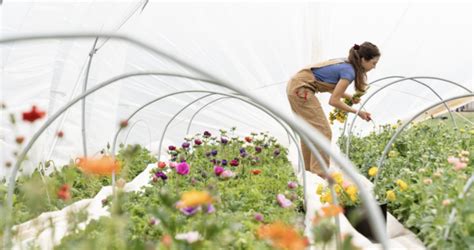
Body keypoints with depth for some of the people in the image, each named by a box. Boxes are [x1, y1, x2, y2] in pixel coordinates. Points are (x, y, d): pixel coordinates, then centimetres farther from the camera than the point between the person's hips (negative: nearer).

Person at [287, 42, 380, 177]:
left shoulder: (345, 63, 11)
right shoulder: (349, 72, -15)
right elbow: (333, 101, -15)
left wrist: (350, 97, 7)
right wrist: (357, 112, -7)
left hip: (295, 86, 10)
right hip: (301, 90, -10)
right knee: (323, 131, -7)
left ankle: (308, 170, 23)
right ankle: (320, 174, -5)